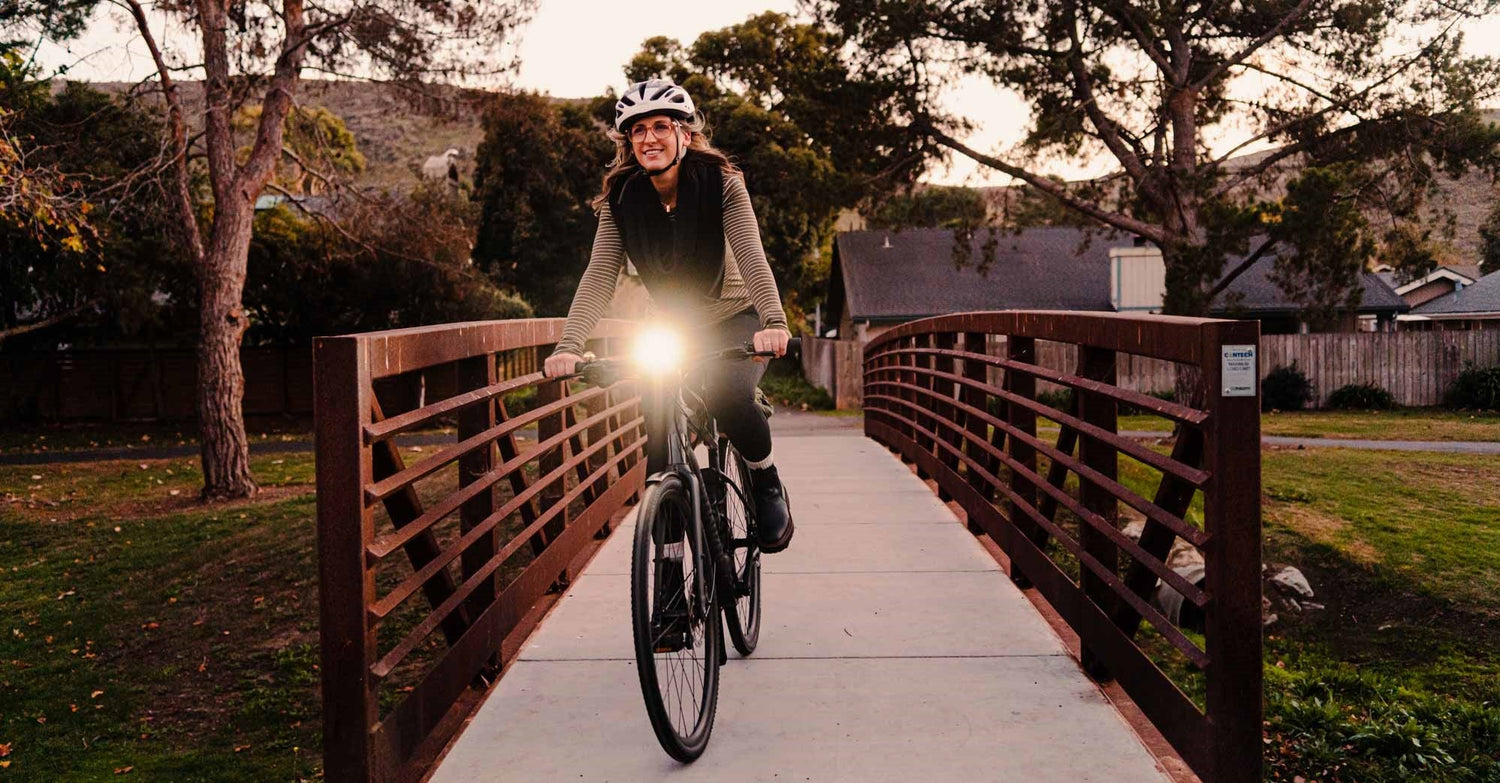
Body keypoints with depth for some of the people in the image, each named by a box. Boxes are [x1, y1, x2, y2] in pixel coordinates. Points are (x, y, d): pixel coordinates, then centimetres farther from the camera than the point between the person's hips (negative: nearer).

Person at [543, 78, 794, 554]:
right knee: (660, 436, -10)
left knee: (727, 394, -32)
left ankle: (767, 483, -4)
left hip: (735, 321, -3)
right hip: (674, 328, 3)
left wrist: (775, 322, -46)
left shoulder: (721, 183, -17)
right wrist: (568, 346, -32)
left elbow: (751, 256, -29)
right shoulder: (621, 198, -9)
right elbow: (600, 275, -17)